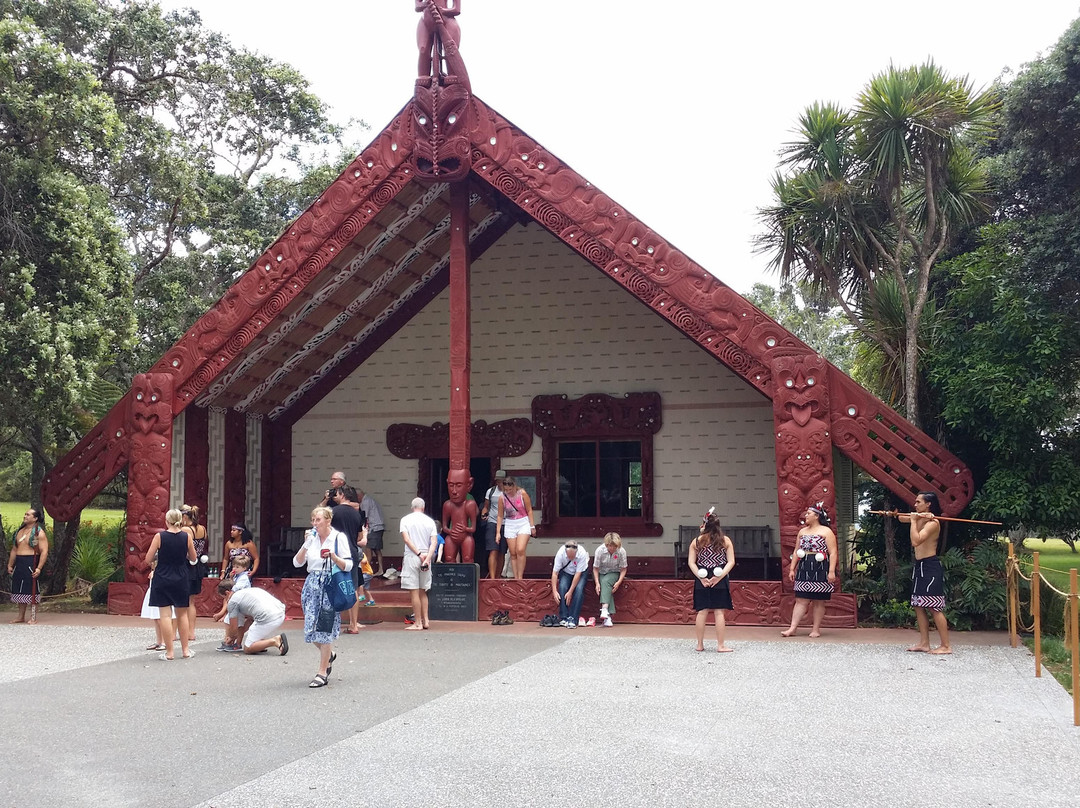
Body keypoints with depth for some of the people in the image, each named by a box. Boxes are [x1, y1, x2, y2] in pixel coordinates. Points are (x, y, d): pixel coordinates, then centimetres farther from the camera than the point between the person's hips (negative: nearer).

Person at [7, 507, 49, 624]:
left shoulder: (39, 533, -7)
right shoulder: (20, 531, 16)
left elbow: (44, 551, -14)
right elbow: (14, 550, 21)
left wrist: (39, 568, -21)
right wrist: (10, 565, 15)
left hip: (31, 563, -7)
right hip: (19, 563, 7)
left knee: (32, 590, -4)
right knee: (19, 590, 10)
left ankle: (33, 618, 2)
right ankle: (21, 616, 18)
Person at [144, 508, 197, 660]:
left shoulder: (159, 536, -10)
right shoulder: (187, 537, -5)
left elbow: (148, 560, -7)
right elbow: (193, 558, 7)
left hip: (162, 580, -2)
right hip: (181, 580, 2)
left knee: (165, 615, 2)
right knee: (182, 614, 14)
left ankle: (169, 652, 3)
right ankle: (185, 650, 18)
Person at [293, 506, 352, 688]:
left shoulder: (339, 537, -3)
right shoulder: (311, 537, 10)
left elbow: (348, 566, -5)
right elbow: (297, 562, 4)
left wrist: (333, 557, -21)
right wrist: (306, 545, -9)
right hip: (312, 584, 5)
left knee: (325, 627, -5)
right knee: (311, 627, 4)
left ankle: (322, 673, 2)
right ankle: (329, 655, 33)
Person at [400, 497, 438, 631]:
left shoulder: (405, 519, 1)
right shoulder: (430, 521, 7)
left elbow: (406, 539, -11)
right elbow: (434, 542, -4)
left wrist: (419, 554, -11)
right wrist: (427, 558, -10)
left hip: (411, 557, -4)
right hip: (426, 557, 4)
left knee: (415, 591, -3)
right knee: (423, 591, 15)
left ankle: (418, 623, -2)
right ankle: (425, 620, 11)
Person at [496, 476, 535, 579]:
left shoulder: (522, 493, -10)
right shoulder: (502, 498, -4)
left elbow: (529, 510, -3)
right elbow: (500, 516, 3)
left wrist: (532, 526, -4)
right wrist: (498, 532, 1)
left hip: (523, 523, -3)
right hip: (510, 524, 3)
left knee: (520, 550, -17)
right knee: (513, 553, 2)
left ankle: (520, 577, -10)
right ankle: (515, 578, 8)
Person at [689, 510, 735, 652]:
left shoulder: (697, 542, 2)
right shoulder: (725, 541, 1)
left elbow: (691, 562, -3)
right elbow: (731, 562, -4)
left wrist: (701, 577, -7)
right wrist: (720, 576, -11)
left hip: (702, 581, 1)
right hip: (720, 581, -1)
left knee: (702, 612, 6)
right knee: (719, 612, 1)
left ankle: (700, 645, 12)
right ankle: (720, 646, 2)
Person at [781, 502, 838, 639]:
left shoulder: (826, 531, -2)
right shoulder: (802, 531, 16)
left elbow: (833, 553, -8)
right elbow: (796, 552, 19)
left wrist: (831, 571, -15)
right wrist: (792, 569, 13)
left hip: (820, 570, -5)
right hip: (804, 570, 5)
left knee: (819, 601, 2)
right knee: (801, 600, 1)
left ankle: (816, 629, 9)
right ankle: (792, 628, -4)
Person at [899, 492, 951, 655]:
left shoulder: (932, 522, -15)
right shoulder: (920, 519, 10)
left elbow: (916, 541, -27)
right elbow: (901, 518, 25)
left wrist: (913, 521, -18)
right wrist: (894, 514, 3)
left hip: (930, 567, -10)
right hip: (919, 567, 10)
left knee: (934, 608, -10)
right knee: (919, 606, 11)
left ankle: (946, 646, -7)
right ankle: (924, 643, 17)